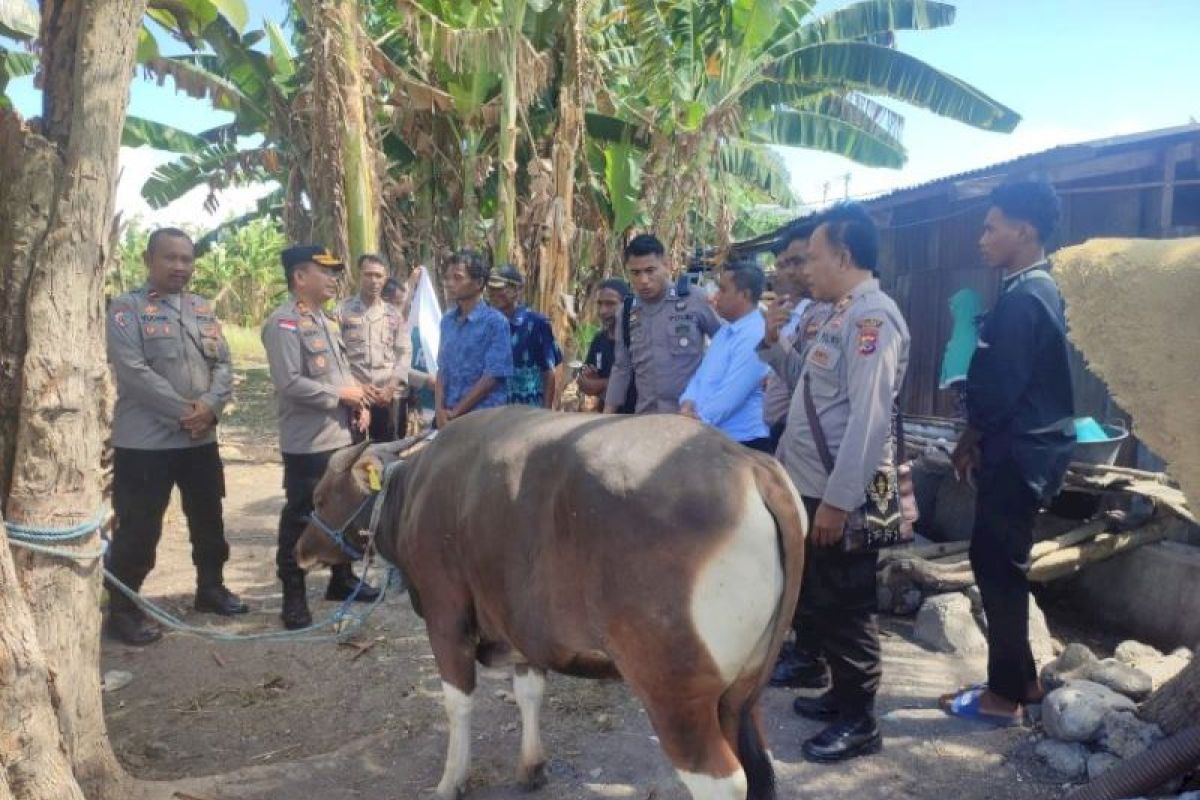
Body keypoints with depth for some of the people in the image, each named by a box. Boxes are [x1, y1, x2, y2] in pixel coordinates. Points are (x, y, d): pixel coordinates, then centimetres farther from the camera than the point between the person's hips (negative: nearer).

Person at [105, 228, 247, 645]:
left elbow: (223, 363, 7)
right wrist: (183, 412, -18)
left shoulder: (203, 309, 12)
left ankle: (210, 587, 34)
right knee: (139, 528, 1)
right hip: (145, 440, -6)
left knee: (208, 520, 17)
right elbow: (133, 372, -17)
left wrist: (210, 406, -12)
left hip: (201, 438, 6)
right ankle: (123, 609, 16)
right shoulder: (126, 308, -7)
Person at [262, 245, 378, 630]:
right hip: (307, 442, -9)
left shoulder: (326, 321, 16)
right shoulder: (284, 323, -14)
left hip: (340, 436, 9)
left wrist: (358, 402, 5)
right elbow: (290, 383, -23)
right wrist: (339, 395, -15)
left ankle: (341, 579, 34)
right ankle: (293, 597, 12)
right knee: (301, 518, 0)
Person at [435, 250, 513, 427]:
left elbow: (493, 376, -14)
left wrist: (455, 412, -12)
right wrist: (440, 409, -4)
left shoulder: (495, 322, -10)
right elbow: (442, 369, 12)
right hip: (447, 417, 5)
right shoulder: (447, 320, 9)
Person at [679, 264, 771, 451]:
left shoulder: (755, 337, -19)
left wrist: (697, 421, -14)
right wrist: (687, 404, -6)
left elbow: (729, 395, -23)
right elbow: (701, 374, 12)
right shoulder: (725, 330, 12)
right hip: (710, 436, 8)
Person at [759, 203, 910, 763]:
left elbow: (868, 418, -24)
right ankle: (842, 694, 36)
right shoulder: (840, 314, 14)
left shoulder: (872, 316, -18)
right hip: (814, 487, 10)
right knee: (820, 601, 20)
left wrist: (837, 500, -25)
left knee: (845, 608, 3)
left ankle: (859, 722, 18)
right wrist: (772, 345, 12)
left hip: (841, 495, -10)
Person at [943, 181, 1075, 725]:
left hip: (1017, 455, -10)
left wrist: (969, 440, -3)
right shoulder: (1039, 290, 13)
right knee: (1002, 566, 16)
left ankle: (1005, 695, 11)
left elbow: (999, 387, -20)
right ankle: (1021, 679, 28)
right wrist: (981, 438, 14)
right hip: (1027, 450, 10)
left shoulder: (1021, 299, -19)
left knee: (996, 567, 0)